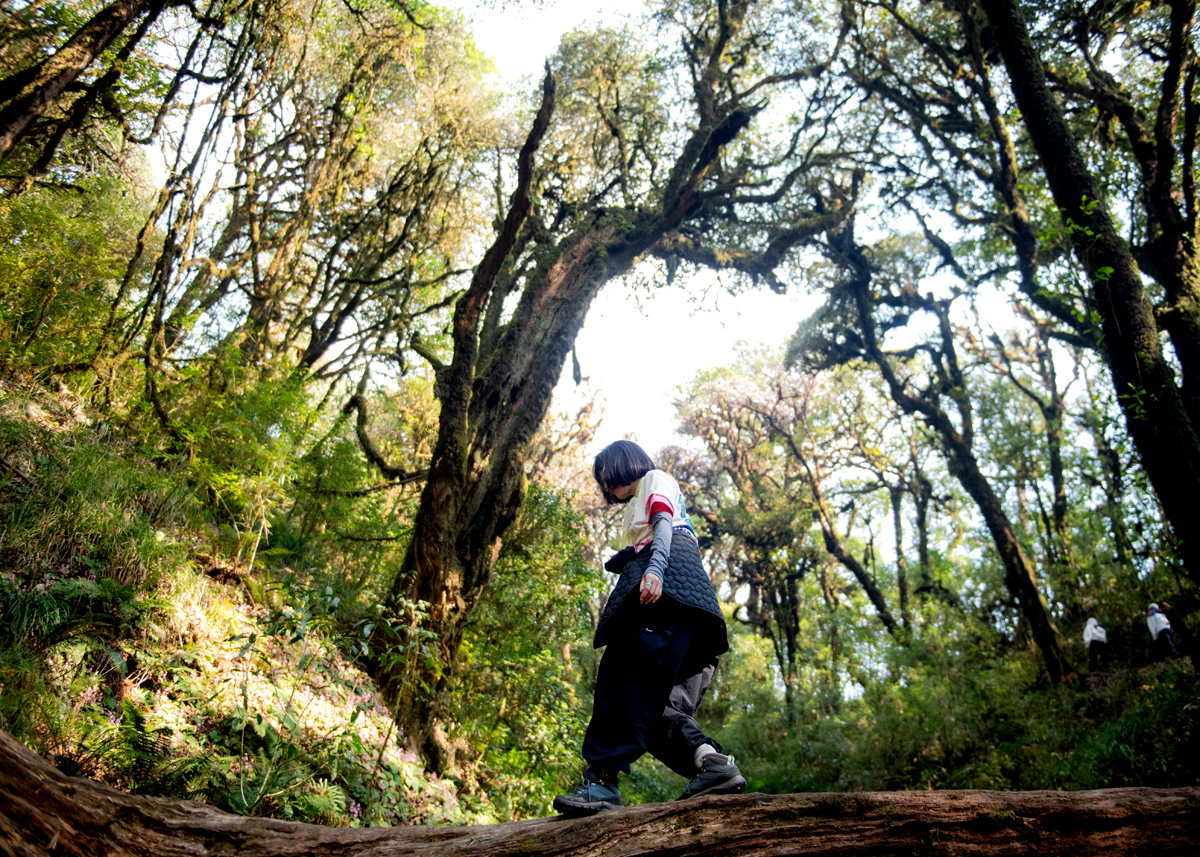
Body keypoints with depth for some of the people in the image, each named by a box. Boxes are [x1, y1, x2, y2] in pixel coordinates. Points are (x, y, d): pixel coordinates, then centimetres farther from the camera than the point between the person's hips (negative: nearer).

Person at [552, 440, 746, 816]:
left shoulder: (655, 480, 18)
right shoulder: (636, 507, 41)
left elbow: (664, 525, -3)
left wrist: (653, 570, -22)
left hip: (665, 578, -9)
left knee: (628, 676, -23)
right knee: (651, 701, -5)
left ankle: (601, 778, -33)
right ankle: (712, 761, -20)